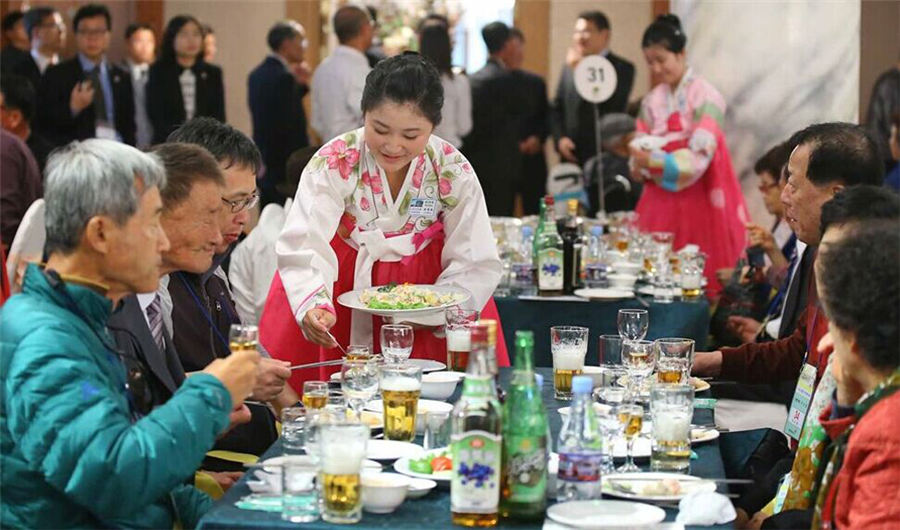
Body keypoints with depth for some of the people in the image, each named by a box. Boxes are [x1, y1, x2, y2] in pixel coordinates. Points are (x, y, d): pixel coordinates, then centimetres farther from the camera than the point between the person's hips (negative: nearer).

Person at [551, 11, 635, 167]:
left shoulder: (623, 68, -2)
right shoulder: (569, 66, 15)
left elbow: (610, 106, -17)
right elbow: (556, 108, 17)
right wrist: (560, 138, 0)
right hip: (571, 158, 5)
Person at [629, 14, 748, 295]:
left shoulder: (705, 96, -7)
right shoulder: (651, 101, 9)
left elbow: (698, 158, -16)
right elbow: (639, 156, 10)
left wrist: (653, 161, -24)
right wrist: (640, 164, -13)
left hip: (698, 200, -5)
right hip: (661, 201, 5)